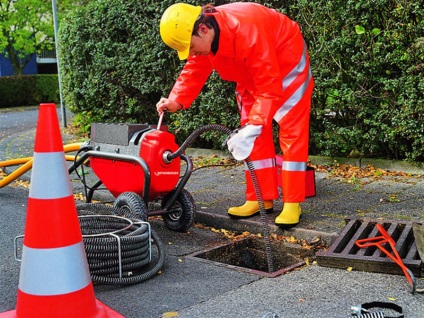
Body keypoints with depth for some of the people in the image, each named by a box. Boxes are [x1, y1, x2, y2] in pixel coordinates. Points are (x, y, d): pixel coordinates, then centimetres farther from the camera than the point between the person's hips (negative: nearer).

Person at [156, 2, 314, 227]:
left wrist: (253, 127, -44)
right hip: (252, 75, 7)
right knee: (255, 139, 3)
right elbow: (194, 72, -9)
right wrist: (175, 101, -27)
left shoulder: (247, 31, -41)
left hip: (287, 65, -7)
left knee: (291, 134, -9)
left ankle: (292, 204, -5)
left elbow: (269, 87, -38)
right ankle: (261, 199, 10)